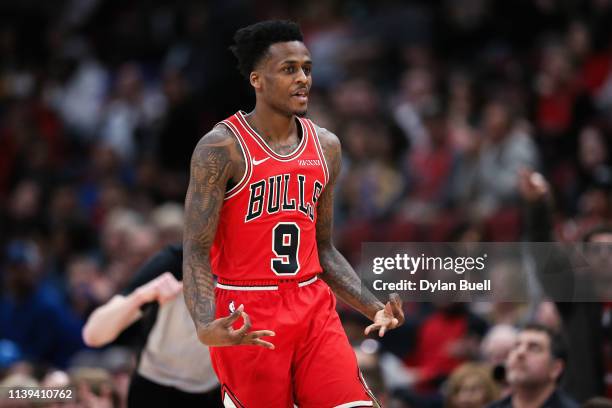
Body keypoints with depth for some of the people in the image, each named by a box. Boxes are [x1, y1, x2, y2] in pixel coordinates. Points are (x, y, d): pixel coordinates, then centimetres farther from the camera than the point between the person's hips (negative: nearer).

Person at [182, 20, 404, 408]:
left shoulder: (326, 146, 9)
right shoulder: (221, 148, -9)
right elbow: (196, 251, -12)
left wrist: (373, 306, 4)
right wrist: (205, 326, -28)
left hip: (314, 308, 5)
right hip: (247, 321, -5)